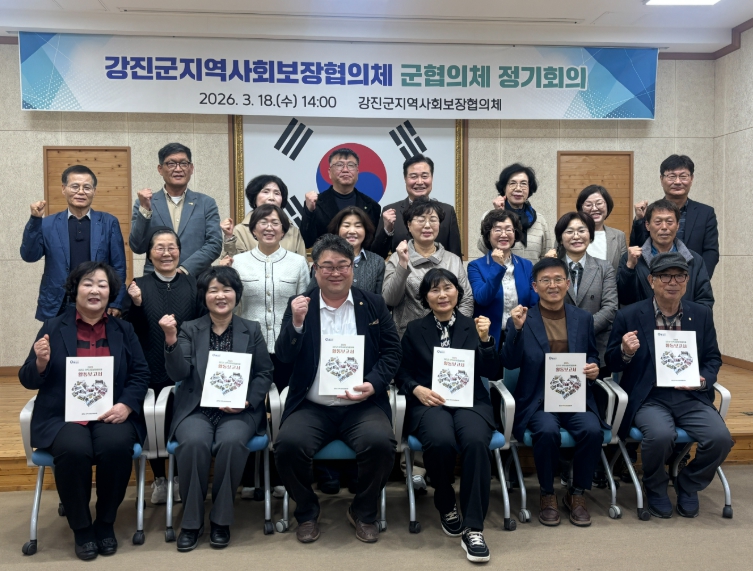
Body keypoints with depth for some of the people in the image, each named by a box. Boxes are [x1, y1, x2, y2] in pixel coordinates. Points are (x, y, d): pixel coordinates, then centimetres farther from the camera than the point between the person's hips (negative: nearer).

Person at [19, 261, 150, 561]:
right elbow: (28, 381, 7)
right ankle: (81, 527, -6)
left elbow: (141, 374, 7)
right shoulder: (53, 328, 7)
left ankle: (105, 522, -4)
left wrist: (126, 404, -11)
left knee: (117, 445, -31)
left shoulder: (123, 329, 11)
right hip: (62, 416, -1)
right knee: (74, 449, -32)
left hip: (111, 414, 1)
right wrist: (41, 363, -16)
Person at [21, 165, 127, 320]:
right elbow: (29, 256, -4)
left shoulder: (109, 222, 2)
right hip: (58, 309, 1)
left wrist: (116, 303, -5)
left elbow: (118, 266, 1)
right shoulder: (48, 224, 5)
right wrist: (35, 220, -14)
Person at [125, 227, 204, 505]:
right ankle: (159, 479, 27)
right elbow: (132, 332, -3)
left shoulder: (194, 285, 3)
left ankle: (181, 477, 27)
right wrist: (136, 304, -18)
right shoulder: (139, 285, 2)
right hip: (152, 372, 0)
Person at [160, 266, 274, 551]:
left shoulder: (252, 329, 11)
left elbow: (265, 373, 8)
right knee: (194, 443, -31)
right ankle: (191, 520, -10)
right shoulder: (190, 329, 10)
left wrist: (248, 400, -10)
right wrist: (171, 340, -18)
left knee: (231, 442, -32)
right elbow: (179, 374, -2)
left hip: (239, 410, 0)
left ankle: (221, 519, -11)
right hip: (196, 409, 0)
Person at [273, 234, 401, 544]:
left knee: (381, 444, -28)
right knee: (288, 445, -27)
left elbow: (392, 352, 5)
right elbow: (283, 357, 0)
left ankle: (363, 512, 3)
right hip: (312, 407, 0)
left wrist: (374, 384, -12)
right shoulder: (299, 306, 7)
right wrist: (296, 323, -19)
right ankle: (307, 511, 3)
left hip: (362, 405, 0)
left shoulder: (374, 304, 8)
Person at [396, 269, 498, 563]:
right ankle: (446, 505, -2)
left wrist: (485, 339, -10)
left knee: (476, 441, -34)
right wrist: (417, 389, -9)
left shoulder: (473, 325, 13)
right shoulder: (414, 329, 13)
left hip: (470, 400, 1)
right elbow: (402, 372, 11)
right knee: (440, 441, -34)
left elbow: (491, 372, 5)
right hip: (430, 401, 0)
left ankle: (473, 528, -23)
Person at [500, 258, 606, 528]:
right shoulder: (522, 319, 2)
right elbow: (510, 363, -6)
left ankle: (577, 493, 0)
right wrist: (517, 328, -19)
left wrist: (594, 368, -4)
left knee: (592, 430, -26)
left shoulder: (583, 318, 12)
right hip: (538, 399, -2)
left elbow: (592, 356, 19)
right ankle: (547, 494, -5)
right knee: (547, 431, -32)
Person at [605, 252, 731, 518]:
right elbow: (612, 363, 3)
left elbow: (713, 359, 14)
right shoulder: (629, 316, -2)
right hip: (649, 399, -3)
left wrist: (703, 381, -8)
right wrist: (625, 352, -21)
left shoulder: (702, 314, 8)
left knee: (720, 438, -22)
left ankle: (688, 485, 11)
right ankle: (655, 488, 3)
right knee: (660, 435, -32)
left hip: (692, 398, 3)